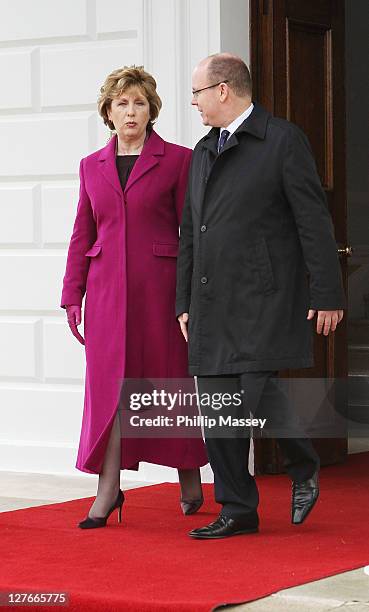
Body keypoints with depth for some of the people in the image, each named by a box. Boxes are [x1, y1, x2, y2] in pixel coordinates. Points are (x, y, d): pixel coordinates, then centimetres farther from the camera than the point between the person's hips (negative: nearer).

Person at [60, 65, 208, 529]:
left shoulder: (177, 160, 0)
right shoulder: (92, 166, 12)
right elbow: (82, 235, 14)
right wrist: (72, 296, 9)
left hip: (160, 288, -3)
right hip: (107, 290, 3)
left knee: (171, 381, 5)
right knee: (109, 384, -2)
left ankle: (190, 483, 22)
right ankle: (108, 489, -1)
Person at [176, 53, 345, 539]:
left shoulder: (284, 140, -3)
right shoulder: (203, 152, 19)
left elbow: (314, 221, -7)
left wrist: (327, 295, -11)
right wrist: (185, 302, 19)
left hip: (265, 298, -7)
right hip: (212, 306, 7)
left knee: (258, 393, -16)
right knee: (218, 410, 4)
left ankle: (304, 468, 12)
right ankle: (238, 511, 12)